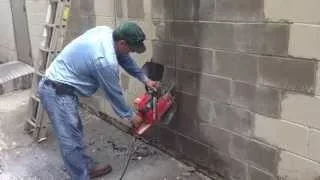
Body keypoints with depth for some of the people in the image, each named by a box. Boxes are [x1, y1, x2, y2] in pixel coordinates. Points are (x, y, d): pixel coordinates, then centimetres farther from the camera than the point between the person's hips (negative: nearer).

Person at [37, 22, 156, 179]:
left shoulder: (106, 32, 1)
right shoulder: (106, 60, -25)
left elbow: (125, 59, 17)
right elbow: (114, 94, -11)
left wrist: (144, 79, 21)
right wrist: (130, 116, 5)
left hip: (57, 85, 10)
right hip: (57, 92, -10)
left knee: (75, 133, 20)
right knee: (72, 143, -3)